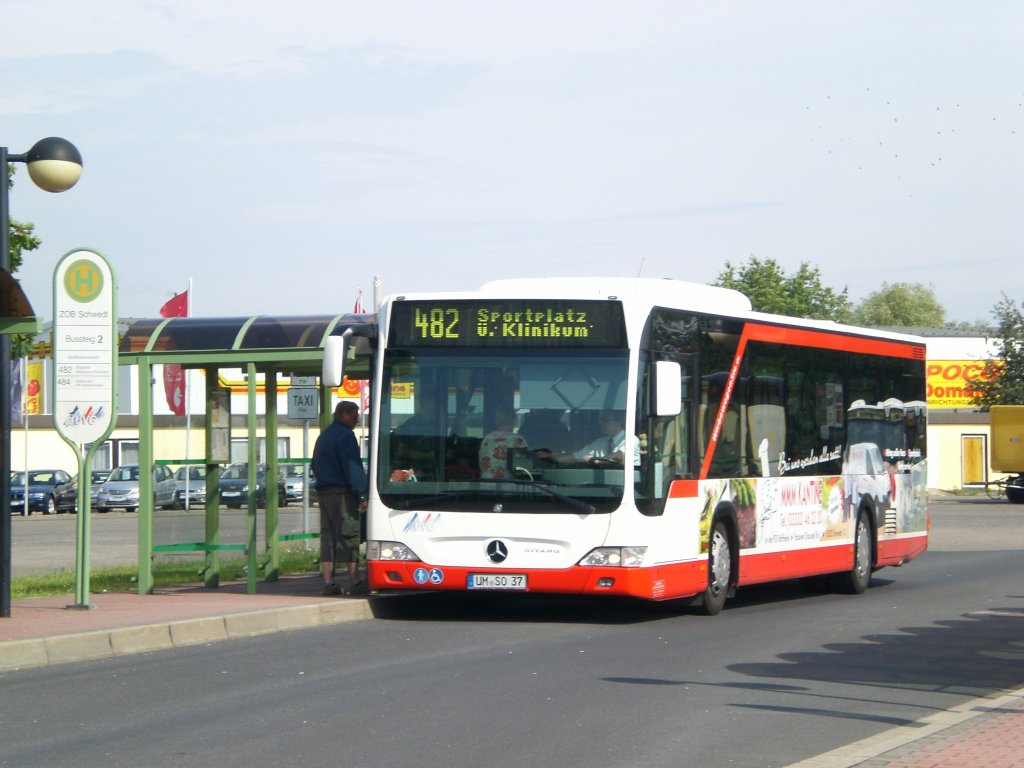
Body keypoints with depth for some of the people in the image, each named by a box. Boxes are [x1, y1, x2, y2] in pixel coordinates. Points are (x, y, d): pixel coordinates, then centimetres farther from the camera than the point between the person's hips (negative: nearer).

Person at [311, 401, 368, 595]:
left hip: (322, 492, 8)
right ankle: (354, 582, -6)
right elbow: (353, 467, -16)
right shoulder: (345, 435, -9)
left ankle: (328, 582, 3)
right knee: (349, 536, -6)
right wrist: (362, 493, -16)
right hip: (342, 492, -8)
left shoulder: (323, 436, 19)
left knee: (327, 536, 6)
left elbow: (315, 465, 25)